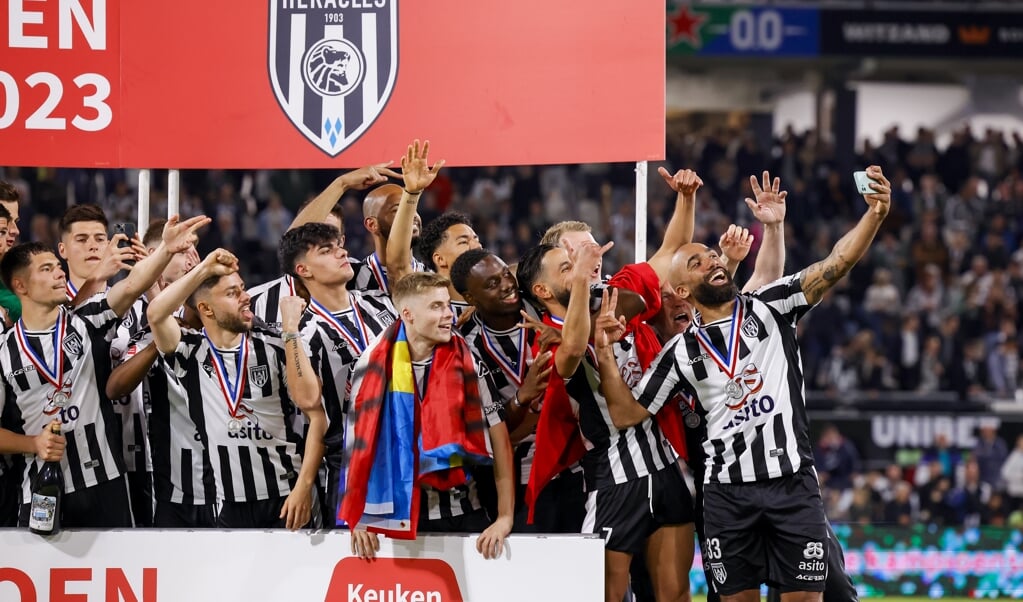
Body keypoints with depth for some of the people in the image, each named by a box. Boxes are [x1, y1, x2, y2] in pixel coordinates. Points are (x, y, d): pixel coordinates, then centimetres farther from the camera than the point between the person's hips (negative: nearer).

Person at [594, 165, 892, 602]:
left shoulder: (770, 308, 6)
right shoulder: (681, 352, 10)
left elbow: (837, 262, -6)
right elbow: (626, 413, 12)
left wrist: (875, 214, -22)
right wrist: (606, 359, -3)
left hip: (792, 481, -1)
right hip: (727, 491, 1)